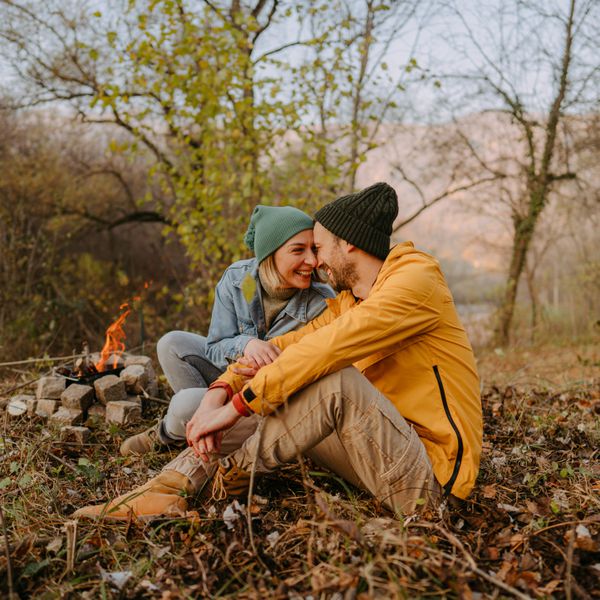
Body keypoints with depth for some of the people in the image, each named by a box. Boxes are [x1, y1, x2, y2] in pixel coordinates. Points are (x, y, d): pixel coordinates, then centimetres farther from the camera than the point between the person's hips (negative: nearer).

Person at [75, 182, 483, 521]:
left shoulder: (416, 280, -14)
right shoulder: (347, 302, 13)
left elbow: (324, 348, -25)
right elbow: (287, 345, 3)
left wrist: (237, 406, -24)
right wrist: (219, 393, -13)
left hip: (432, 472, -8)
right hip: (385, 450, 8)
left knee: (338, 380, -32)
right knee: (267, 404, 2)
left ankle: (237, 474, -13)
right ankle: (167, 491, -12)